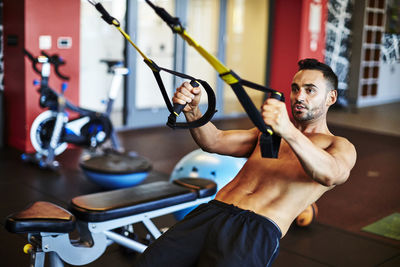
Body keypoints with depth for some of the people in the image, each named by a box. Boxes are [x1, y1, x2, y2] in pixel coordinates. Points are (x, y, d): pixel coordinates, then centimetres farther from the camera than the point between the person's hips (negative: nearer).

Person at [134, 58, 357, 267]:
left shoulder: (340, 146, 12)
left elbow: (330, 175, -14)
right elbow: (214, 141, 15)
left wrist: (289, 132, -33)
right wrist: (192, 110, -5)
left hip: (259, 229, -4)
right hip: (211, 212, 5)